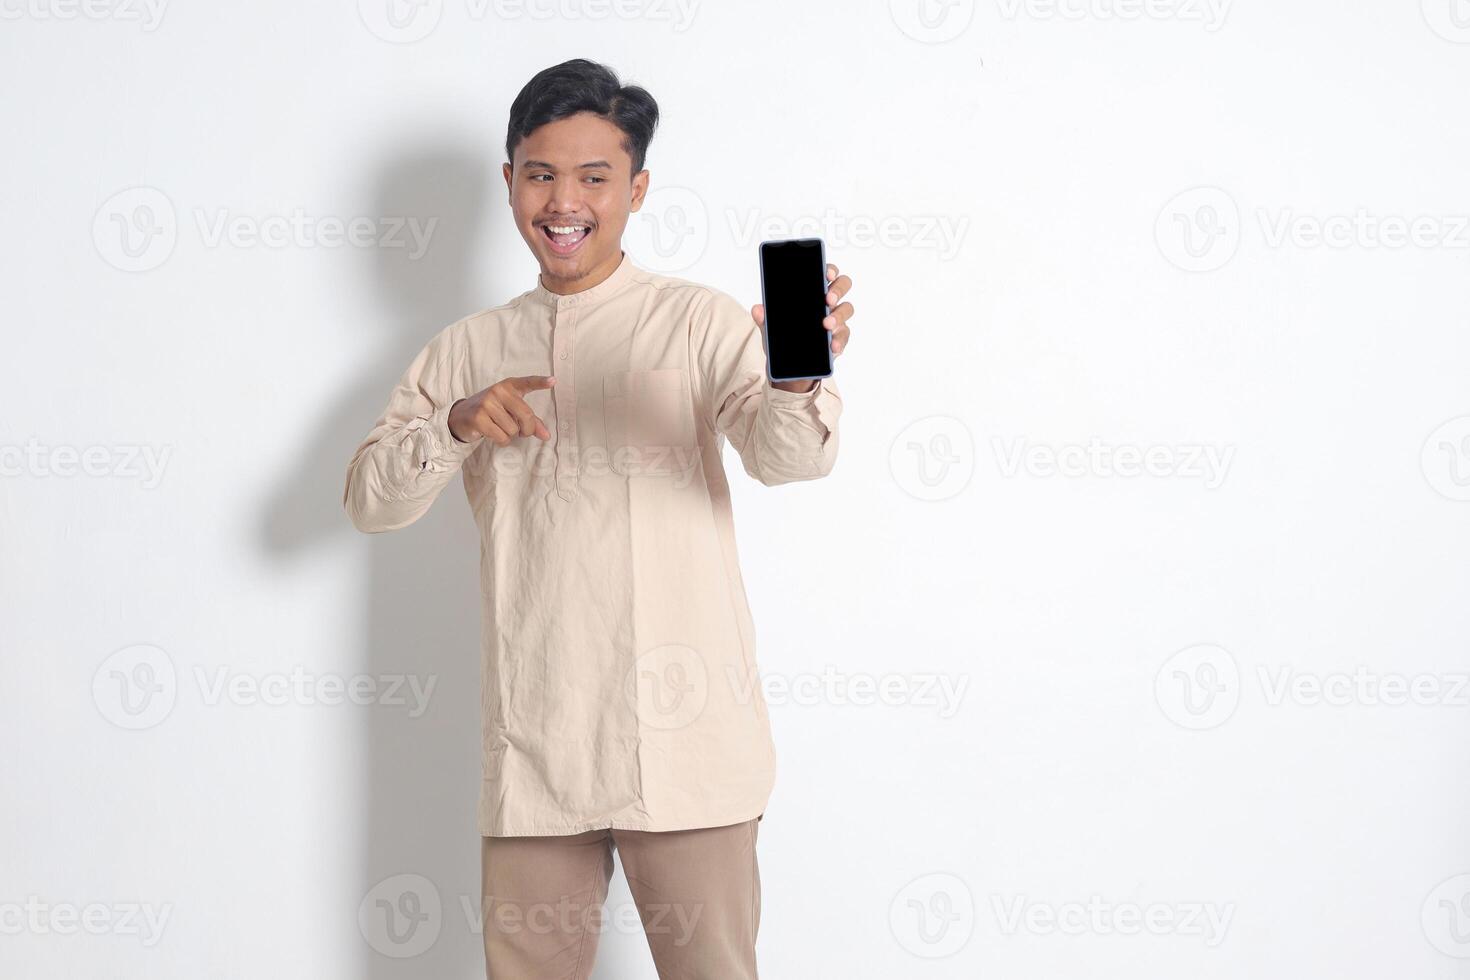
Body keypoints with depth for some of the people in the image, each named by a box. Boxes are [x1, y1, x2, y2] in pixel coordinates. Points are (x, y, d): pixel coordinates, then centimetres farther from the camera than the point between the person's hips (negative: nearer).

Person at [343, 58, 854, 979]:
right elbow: (369, 498, 11)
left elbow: (784, 455, -15)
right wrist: (456, 425, -9)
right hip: (533, 742, 4)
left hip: (682, 739, -3)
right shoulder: (469, 349, 14)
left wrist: (797, 380, -39)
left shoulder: (697, 320, 1)